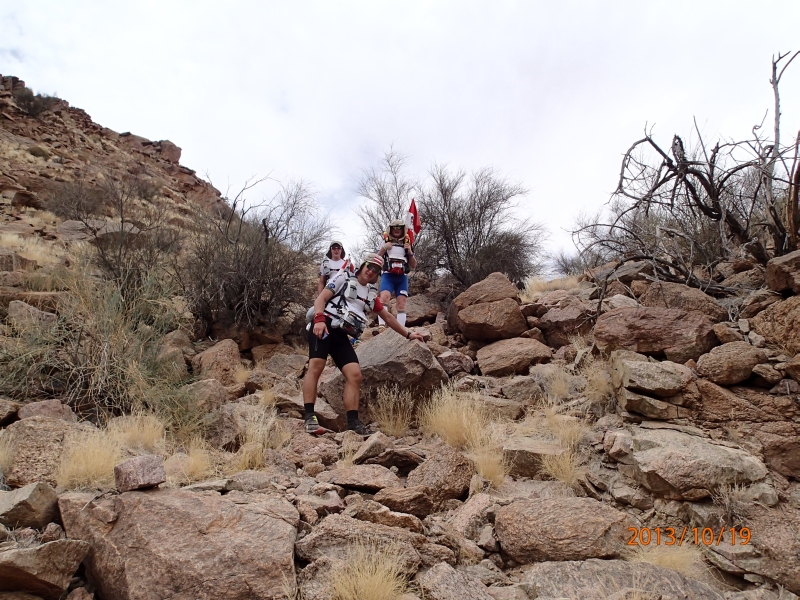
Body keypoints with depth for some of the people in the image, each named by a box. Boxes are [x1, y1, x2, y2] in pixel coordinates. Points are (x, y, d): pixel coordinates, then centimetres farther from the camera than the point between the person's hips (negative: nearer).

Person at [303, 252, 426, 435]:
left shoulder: (371, 294, 24)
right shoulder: (343, 278, 9)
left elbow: (388, 317, 31)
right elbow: (321, 298, -1)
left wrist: (408, 334, 30)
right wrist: (319, 319, -19)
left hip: (342, 336, 6)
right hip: (325, 327, -6)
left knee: (355, 375, -8)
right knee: (316, 366, -23)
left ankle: (353, 422, -5)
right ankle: (309, 417, -25)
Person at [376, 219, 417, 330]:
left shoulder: (407, 244, 15)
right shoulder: (386, 242, 11)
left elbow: (413, 265, 14)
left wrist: (410, 252, -2)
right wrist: (383, 248, -7)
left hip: (402, 278, 2)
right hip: (388, 276, -2)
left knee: (401, 304, -5)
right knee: (384, 297, -24)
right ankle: (381, 326, -33)